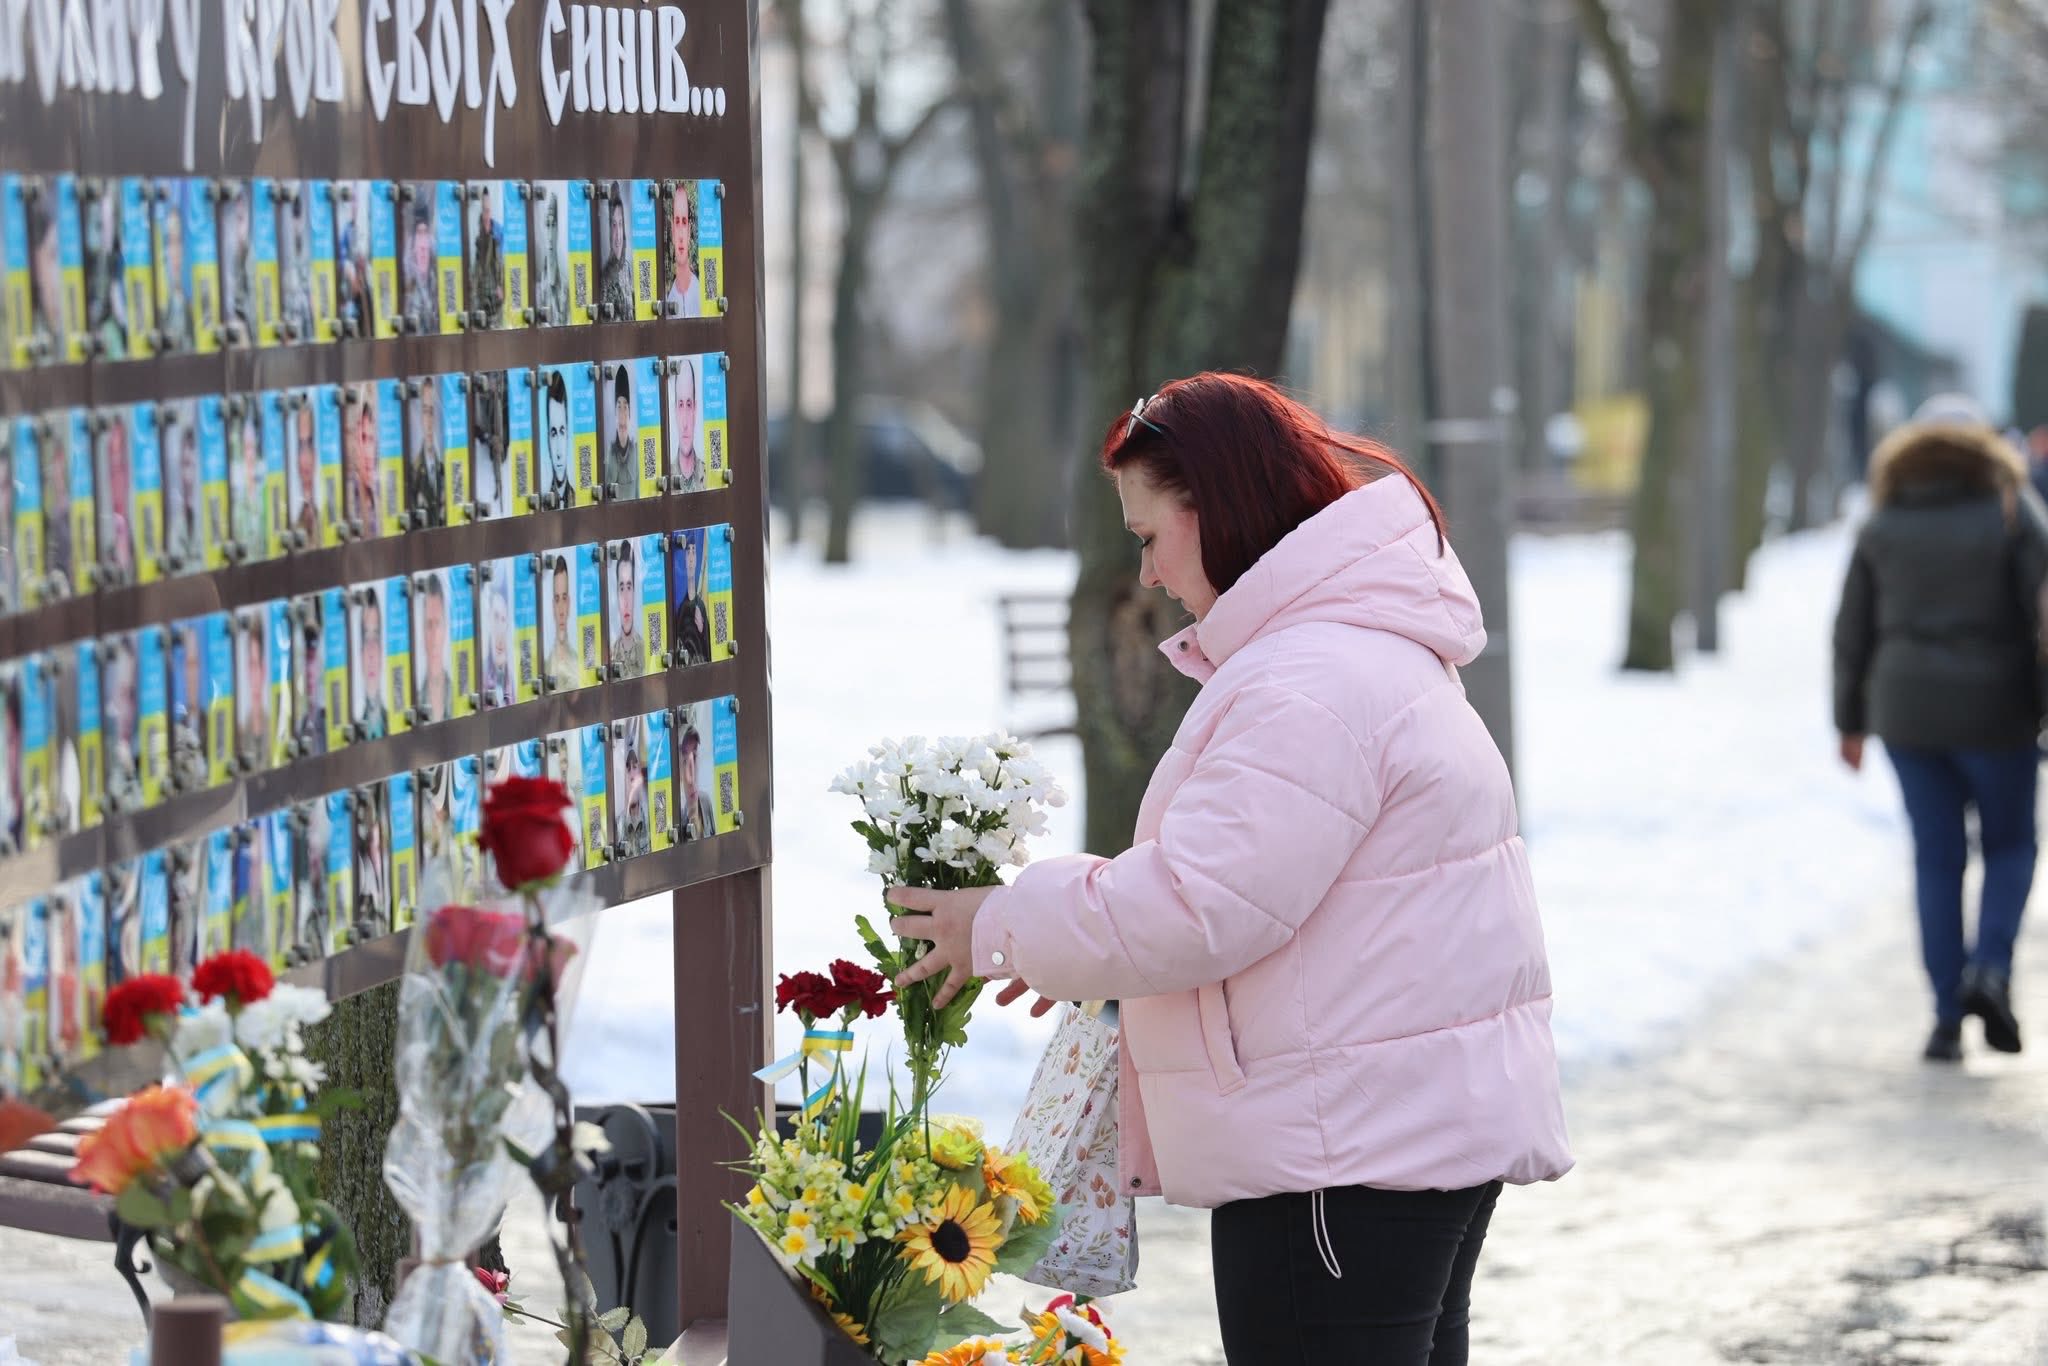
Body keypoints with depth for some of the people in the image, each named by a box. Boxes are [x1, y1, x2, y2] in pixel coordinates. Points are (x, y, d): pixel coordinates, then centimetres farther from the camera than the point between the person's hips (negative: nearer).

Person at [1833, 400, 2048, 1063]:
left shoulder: (1882, 528, 4)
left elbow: (1853, 631, 6)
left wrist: (1851, 721, 15)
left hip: (1907, 711, 2)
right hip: (1993, 710, -2)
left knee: (1937, 859, 8)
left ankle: (1947, 1017, 5)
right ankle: (1990, 969, -8)